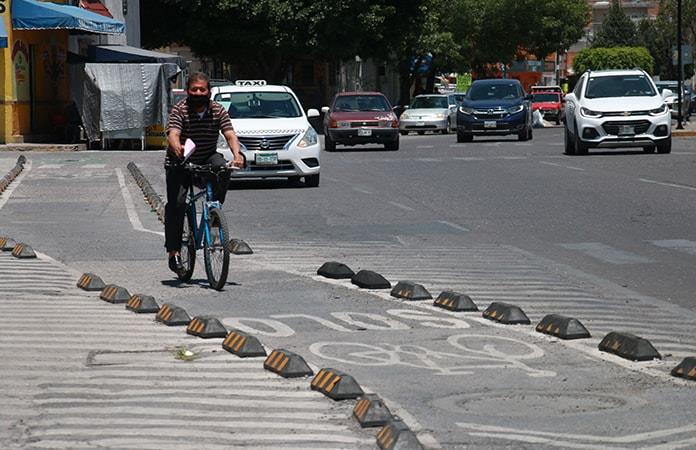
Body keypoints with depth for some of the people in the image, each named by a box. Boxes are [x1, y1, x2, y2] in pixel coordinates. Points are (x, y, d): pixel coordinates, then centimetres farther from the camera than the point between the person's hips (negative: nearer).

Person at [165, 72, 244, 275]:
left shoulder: (217, 110, -7)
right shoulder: (179, 110, -14)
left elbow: (230, 135, -18)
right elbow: (173, 134, -31)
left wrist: (237, 154, -38)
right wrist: (177, 147, -55)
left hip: (206, 159, 2)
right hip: (179, 164, -2)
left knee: (222, 167, -31)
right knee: (176, 203, -15)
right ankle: (174, 251, -9)